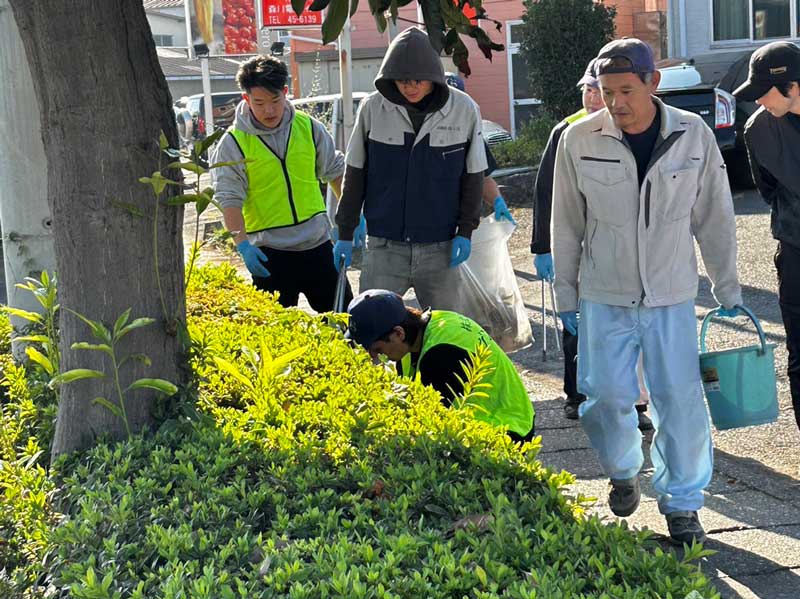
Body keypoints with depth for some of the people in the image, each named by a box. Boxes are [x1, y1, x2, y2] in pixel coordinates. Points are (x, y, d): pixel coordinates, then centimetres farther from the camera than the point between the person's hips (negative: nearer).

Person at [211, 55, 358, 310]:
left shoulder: (309, 128, 4)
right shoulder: (233, 143, -6)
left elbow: (335, 172, 15)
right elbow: (229, 198, -11)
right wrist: (242, 243, -23)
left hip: (317, 242, 3)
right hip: (268, 252, -3)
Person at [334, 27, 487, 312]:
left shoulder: (464, 110, -4)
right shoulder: (372, 108, -4)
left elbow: (473, 177, 5)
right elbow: (355, 175, 4)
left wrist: (465, 231, 0)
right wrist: (345, 233, 5)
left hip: (439, 246, 0)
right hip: (384, 245, 0)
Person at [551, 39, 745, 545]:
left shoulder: (694, 136, -5)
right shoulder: (580, 140, -7)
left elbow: (715, 218, 5)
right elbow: (566, 226, 3)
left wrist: (727, 287, 9)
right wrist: (566, 294, 6)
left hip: (672, 297, 0)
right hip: (604, 298, 0)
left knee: (680, 400, 0)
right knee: (607, 396, 1)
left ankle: (682, 503, 17)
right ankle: (623, 472, 31)